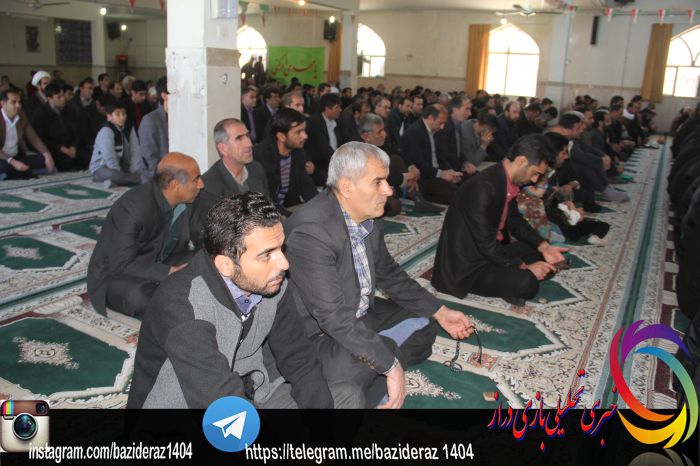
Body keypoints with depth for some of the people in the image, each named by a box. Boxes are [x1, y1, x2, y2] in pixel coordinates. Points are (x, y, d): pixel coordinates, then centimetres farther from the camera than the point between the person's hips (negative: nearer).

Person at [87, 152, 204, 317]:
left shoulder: (184, 203, -6)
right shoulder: (131, 208, -28)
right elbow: (121, 266, -28)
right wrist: (172, 272, -34)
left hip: (157, 265, 6)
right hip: (115, 275, -6)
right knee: (139, 297, -38)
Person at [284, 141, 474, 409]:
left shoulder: (370, 218, -3)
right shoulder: (310, 232, -30)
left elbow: (388, 273, 14)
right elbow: (334, 317, -32)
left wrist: (439, 311, 9)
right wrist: (391, 366, -28)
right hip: (318, 334, -9)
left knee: (422, 324, 7)